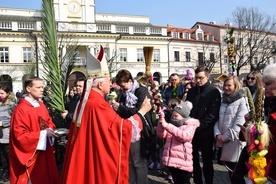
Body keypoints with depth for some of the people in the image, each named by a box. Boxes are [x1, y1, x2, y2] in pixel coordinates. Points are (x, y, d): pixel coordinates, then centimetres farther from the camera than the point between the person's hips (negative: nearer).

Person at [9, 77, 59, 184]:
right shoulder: (21, 109, -17)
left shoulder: (41, 105, 6)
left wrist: (50, 130, -6)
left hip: (45, 150, 7)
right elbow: (20, 135, -20)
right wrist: (43, 133, -21)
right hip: (31, 154, -7)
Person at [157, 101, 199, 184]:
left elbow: (185, 136, -26)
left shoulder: (190, 125, -6)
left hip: (183, 163, -6)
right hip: (172, 160, 6)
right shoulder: (173, 124, 14)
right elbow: (161, 135, 9)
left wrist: (167, 125, -29)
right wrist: (161, 123, -12)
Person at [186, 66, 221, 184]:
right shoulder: (191, 91, 10)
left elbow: (213, 114, -11)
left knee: (207, 161, 8)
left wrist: (198, 125, -15)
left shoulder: (214, 92, -4)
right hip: (192, 131, 4)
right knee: (194, 160, 12)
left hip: (206, 132, -4)